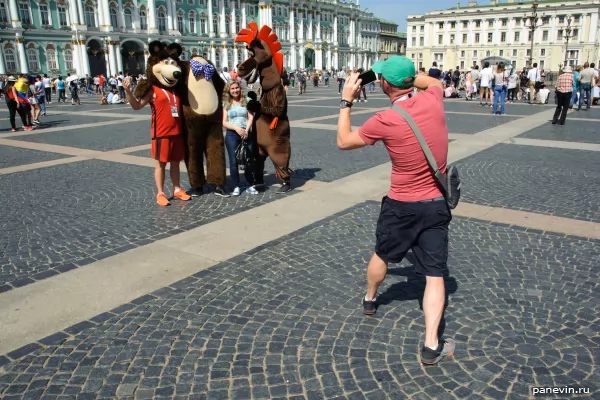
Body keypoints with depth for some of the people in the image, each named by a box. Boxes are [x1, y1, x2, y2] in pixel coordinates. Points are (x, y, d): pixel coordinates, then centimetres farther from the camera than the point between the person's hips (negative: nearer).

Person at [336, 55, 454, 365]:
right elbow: (435, 81, 21)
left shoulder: (384, 121, -18)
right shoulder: (432, 100, -6)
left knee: (382, 255, 25)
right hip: (437, 204, 3)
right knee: (435, 275, 6)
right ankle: (431, 345, 5)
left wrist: (346, 101, 3)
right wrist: (408, 75, 14)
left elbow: (344, 141, -3)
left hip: (401, 205, -2)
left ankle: (370, 300, 49)